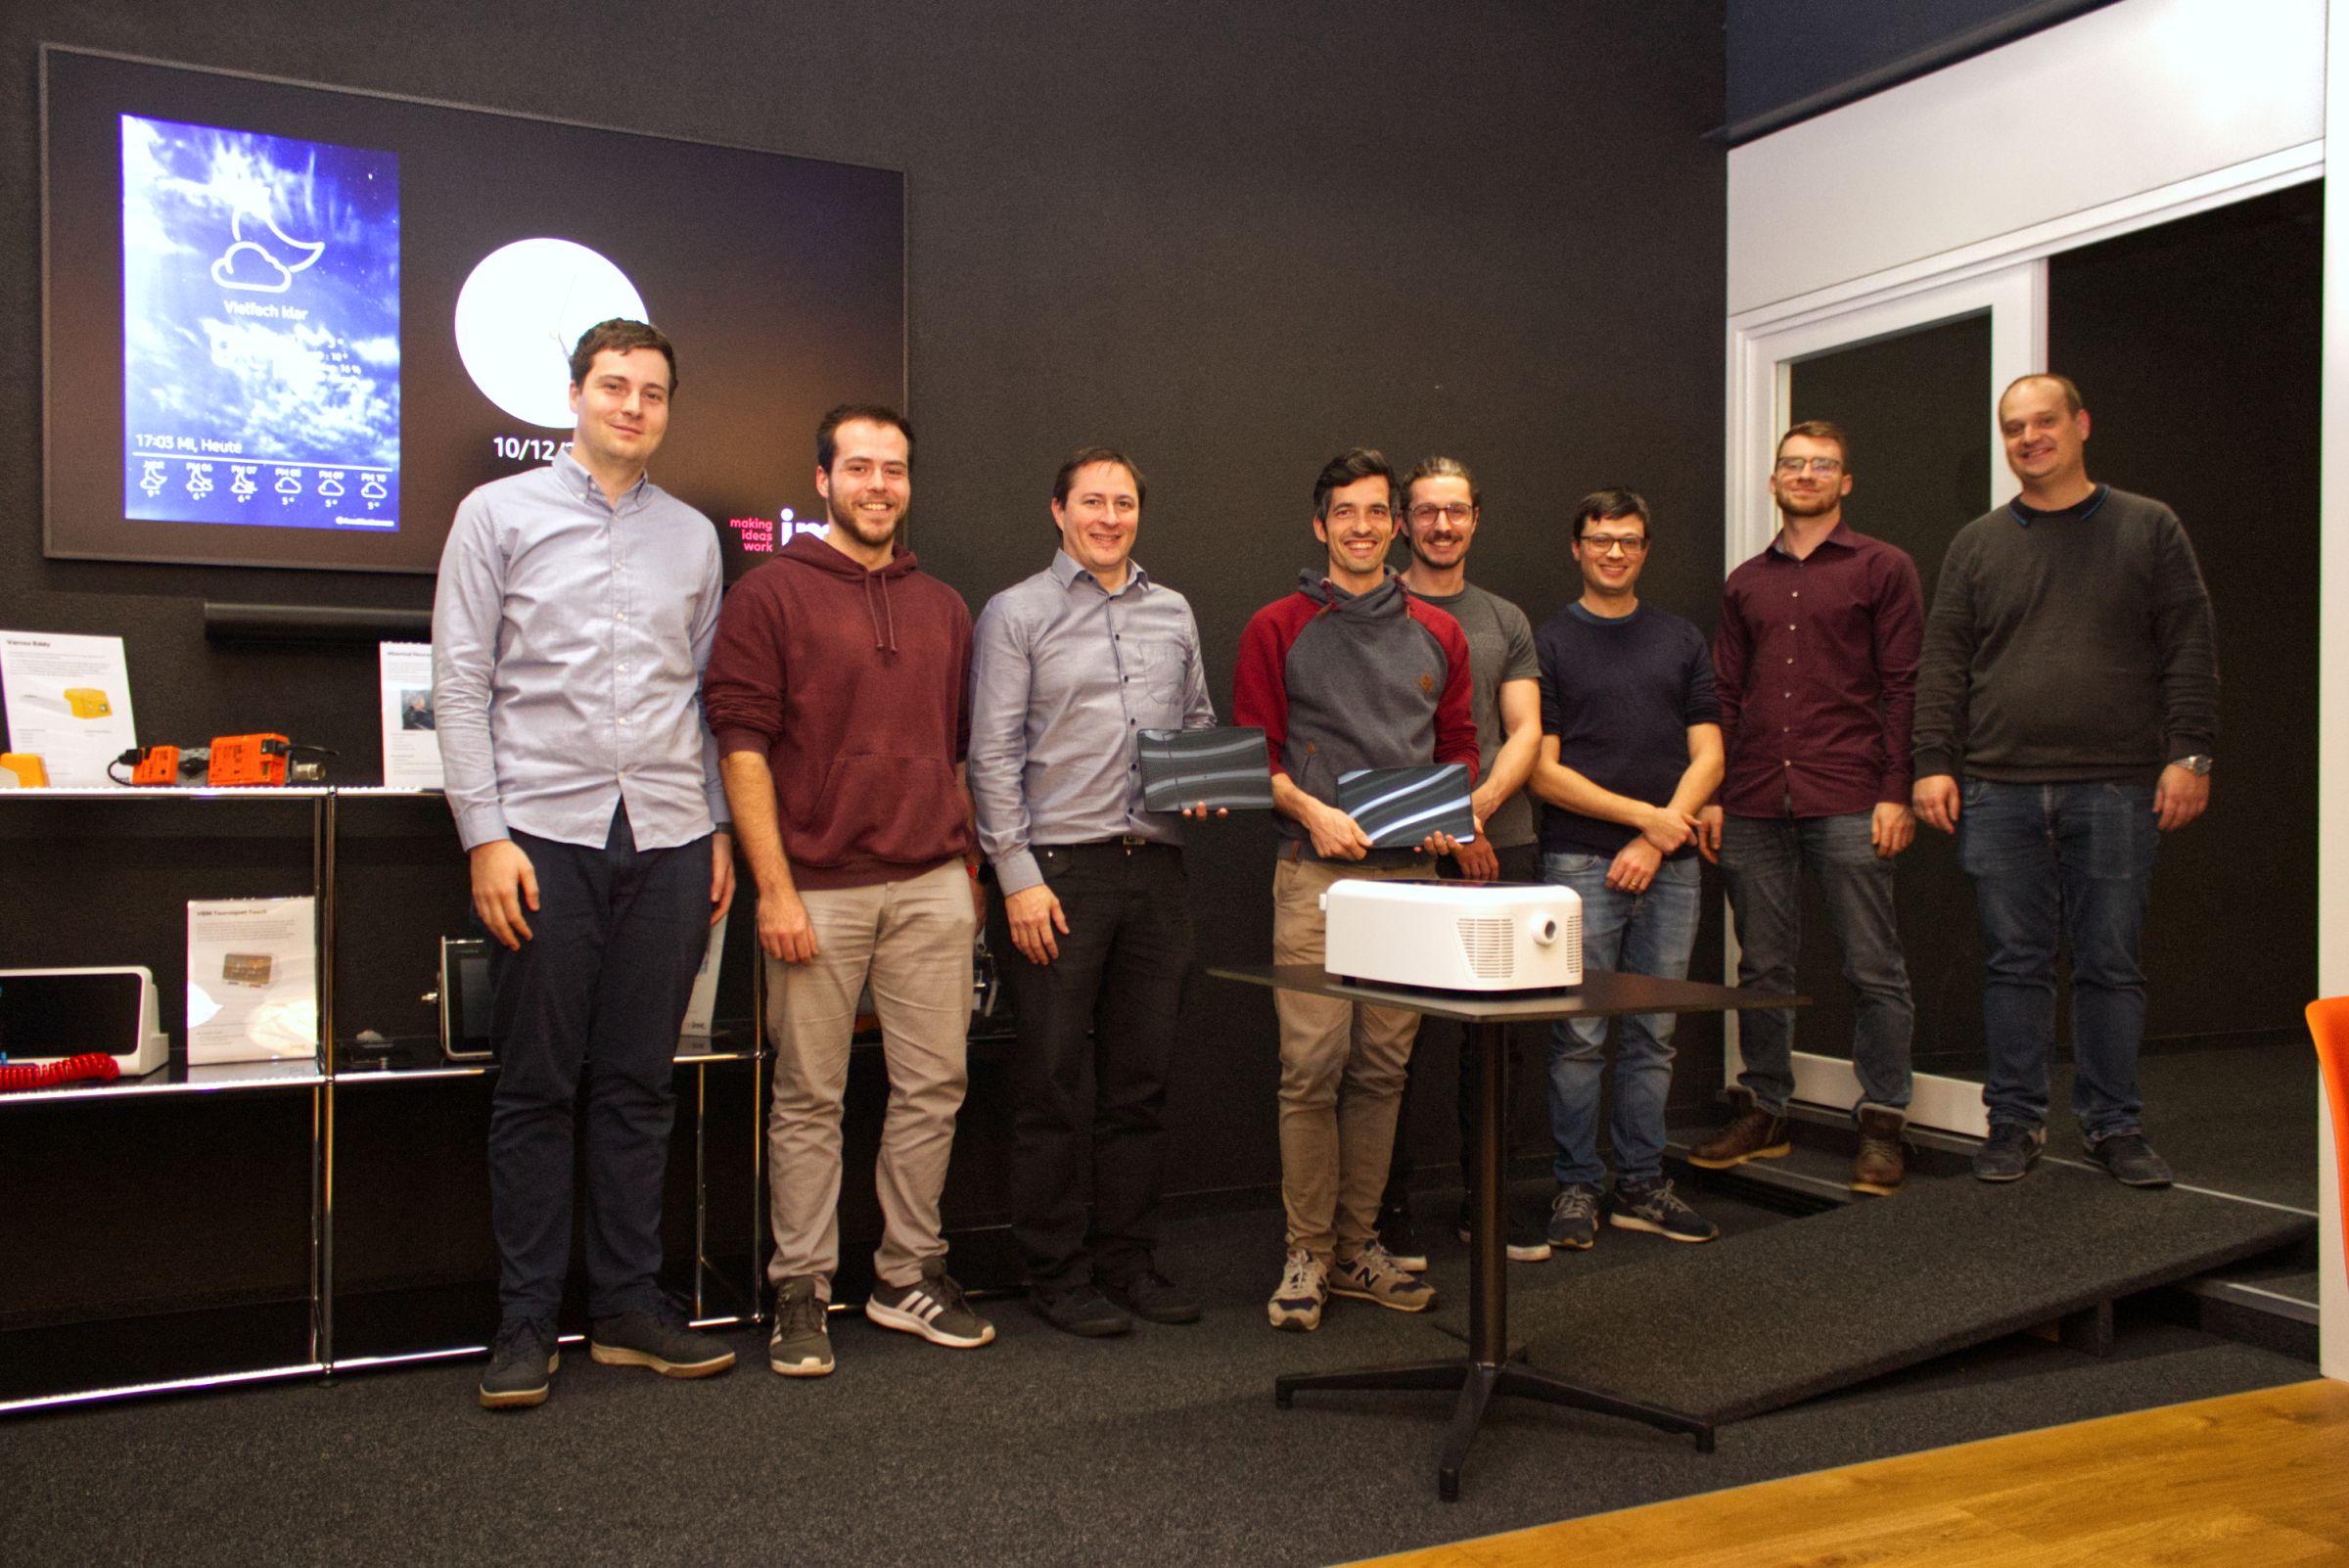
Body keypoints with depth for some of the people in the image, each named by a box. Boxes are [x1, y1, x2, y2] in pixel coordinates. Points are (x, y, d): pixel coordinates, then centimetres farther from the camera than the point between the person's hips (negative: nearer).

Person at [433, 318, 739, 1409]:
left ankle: (629, 1306, 18)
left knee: (640, 1085, 8)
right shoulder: (500, 513, 6)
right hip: (544, 829, -3)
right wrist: (485, 835, -8)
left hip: (668, 835, 3)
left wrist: (719, 829, 10)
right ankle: (526, 1320, 13)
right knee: (535, 1088, 2)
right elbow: (461, 684, 0)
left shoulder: (694, 535, 15)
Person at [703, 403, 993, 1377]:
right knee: (809, 1096, 3)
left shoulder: (943, 609, 15)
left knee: (934, 1085, 7)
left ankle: (909, 1276, 22)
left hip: (932, 886, 5)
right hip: (819, 887, -4)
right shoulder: (772, 594, 0)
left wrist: (968, 868, 13)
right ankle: (801, 1292, 16)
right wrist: (774, 889, -12)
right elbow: (743, 748, -6)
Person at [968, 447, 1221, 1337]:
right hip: (1059, 868, -4)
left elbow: (1200, 723, 23)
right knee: (1054, 1082, 1)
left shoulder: (1173, 614, 16)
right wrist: (1019, 877, -11)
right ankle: (1055, 1273, 12)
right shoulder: (1017, 614, 2)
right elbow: (993, 754, -4)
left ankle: (1128, 1260, 21)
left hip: (1156, 867, 5)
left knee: (1142, 1080, 9)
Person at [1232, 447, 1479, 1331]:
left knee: (1382, 1069, 8)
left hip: (1410, 876, 4)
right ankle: (1307, 1253, 7)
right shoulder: (1278, 630, 3)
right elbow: (1252, 751, 1)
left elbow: (1460, 745, 18)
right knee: (1312, 1067, -6)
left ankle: (1357, 1247, 18)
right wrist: (1310, 810, -14)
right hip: (1316, 876, -4)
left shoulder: (1437, 634, 15)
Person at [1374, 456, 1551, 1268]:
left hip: (1503, 846, 4)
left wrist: (1478, 807, -11)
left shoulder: (1505, 621, 16)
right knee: (1396, 1035, -1)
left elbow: (1525, 732, 8)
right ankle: (1391, 1207, 10)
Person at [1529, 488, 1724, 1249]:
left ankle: (1640, 1185, 18)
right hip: (1581, 862, -3)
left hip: (1668, 864, 3)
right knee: (1579, 1036, -3)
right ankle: (1576, 1185, 9)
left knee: (1653, 1036, 8)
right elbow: (1543, 771, -4)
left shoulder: (1681, 641, 13)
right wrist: (1642, 813, -9)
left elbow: (1707, 758, 7)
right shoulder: (1550, 644, 3)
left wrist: (1656, 840, -6)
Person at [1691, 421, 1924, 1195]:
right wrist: (1712, 794, 8)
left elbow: (1904, 687, -1)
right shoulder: (1745, 583, 17)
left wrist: (1896, 792, -9)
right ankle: (1762, 1112, 19)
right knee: (1762, 968, 9)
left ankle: (1882, 1124, 9)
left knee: (1873, 968, 0)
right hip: (1755, 807, 4)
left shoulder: (1883, 568, 5)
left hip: (1848, 805, -4)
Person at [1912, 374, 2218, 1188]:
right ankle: (2015, 1121, 15)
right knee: (2015, 962, 5)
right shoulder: (1977, 544, 12)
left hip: (2116, 791, -1)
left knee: (2110, 963, 4)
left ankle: (2114, 1125, 16)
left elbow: (2190, 650, 4)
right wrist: (1934, 762, 0)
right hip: (1999, 792, 1)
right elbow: (1943, 661, 9)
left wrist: (2189, 753, -5)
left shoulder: (2149, 528, 8)